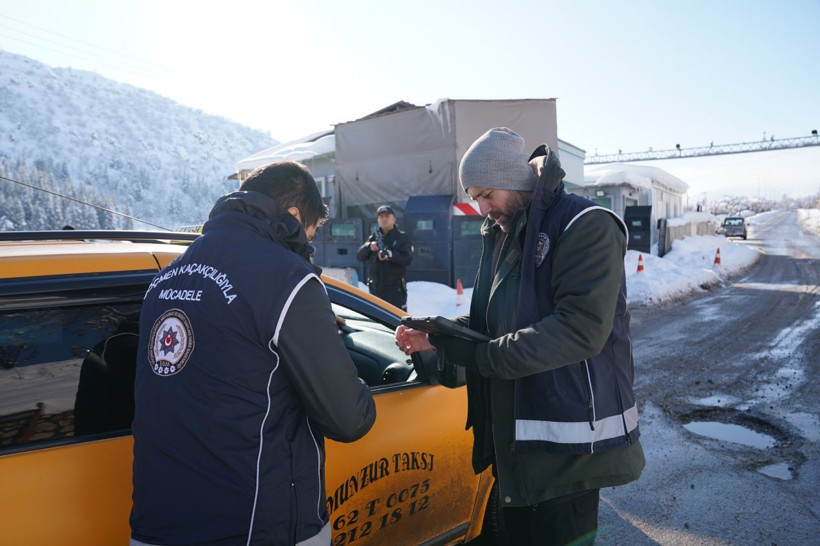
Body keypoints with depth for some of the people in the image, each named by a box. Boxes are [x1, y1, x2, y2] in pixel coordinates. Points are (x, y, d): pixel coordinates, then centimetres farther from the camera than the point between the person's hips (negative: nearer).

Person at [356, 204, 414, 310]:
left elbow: (408, 259, -12)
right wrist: (369, 247, -14)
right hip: (375, 288, 5)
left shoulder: (402, 237, 2)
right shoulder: (374, 237, 13)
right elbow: (359, 256, 6)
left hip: (395, 288, -5)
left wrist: (390, 255, -27)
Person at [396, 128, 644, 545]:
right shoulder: (503, 234, 12)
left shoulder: (585, 225, -14)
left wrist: (488, 357, -22)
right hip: (513, 431, 8)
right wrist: (435, 338, -1)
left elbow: (582, 328, -24)